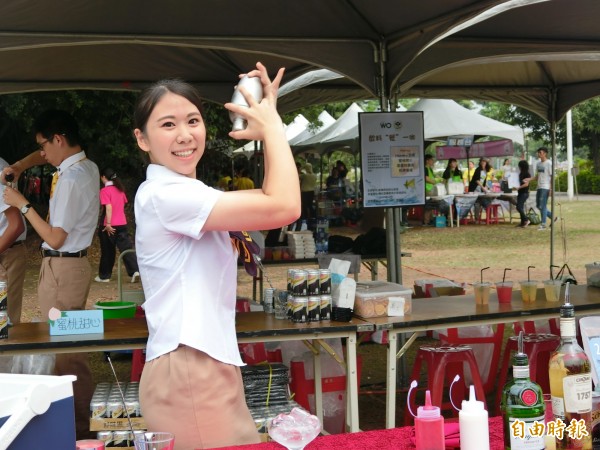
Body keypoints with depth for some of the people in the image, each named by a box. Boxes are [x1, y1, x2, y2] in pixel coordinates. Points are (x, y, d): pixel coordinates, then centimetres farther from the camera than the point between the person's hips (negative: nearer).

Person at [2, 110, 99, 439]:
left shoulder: (70, 179, -20)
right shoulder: (86, 166, 9)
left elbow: (55, 238, -20)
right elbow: (42, 156, 28)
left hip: (61, 268, -10)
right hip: (73, 263, 10)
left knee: (63, 345, -5)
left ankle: (75, 425, 1)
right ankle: (80, 415, 25)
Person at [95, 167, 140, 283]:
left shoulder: (105, 191, -12)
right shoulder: (120, 189, 9)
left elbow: (108, 207, -19)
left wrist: (108, 224, -20)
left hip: (109, 226, -5)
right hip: (122, 224, 5)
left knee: (107, 251, 6)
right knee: (126, 248, 1)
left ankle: (104, 276, 18)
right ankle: (135, 270, -15)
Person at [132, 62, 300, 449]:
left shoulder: (185, 195, 16)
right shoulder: (165, 194, -15)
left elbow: (268, 200, 17)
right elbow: (284, 208, -21)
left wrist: (269, 127, 11)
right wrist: (273, 126, -7)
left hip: (206, 366, 10)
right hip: (187, 371, -10)